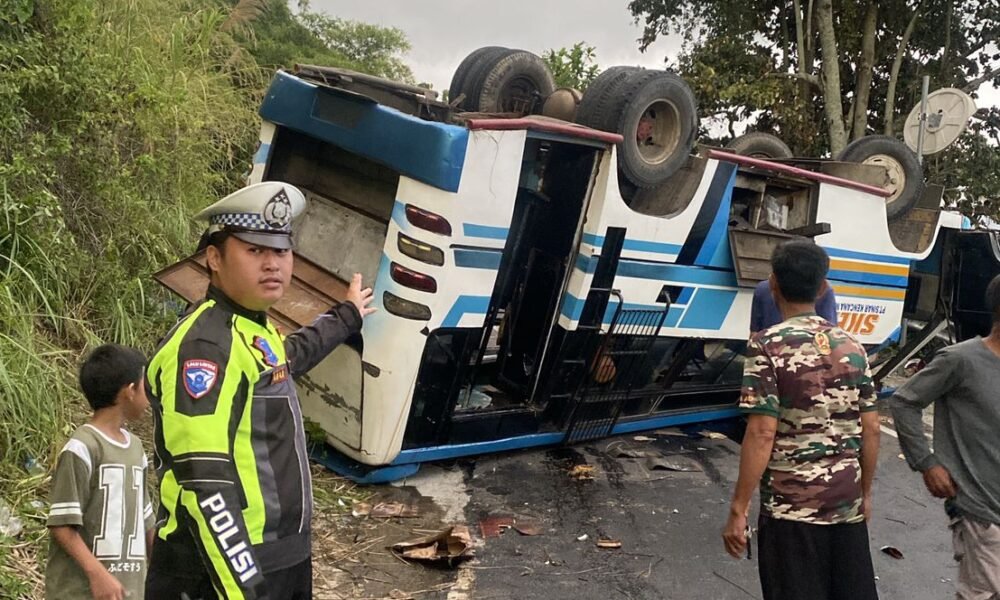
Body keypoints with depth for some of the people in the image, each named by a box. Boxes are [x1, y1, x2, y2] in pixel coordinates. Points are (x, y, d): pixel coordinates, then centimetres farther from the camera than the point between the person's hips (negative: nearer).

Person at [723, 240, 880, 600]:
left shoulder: (769, 345, -11)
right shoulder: (851, 346, 5)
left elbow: (762, 434, -17)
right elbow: (871, 429, 7)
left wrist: (738, 509, -12)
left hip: (792, 506, -5)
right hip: (847, 503, 5)